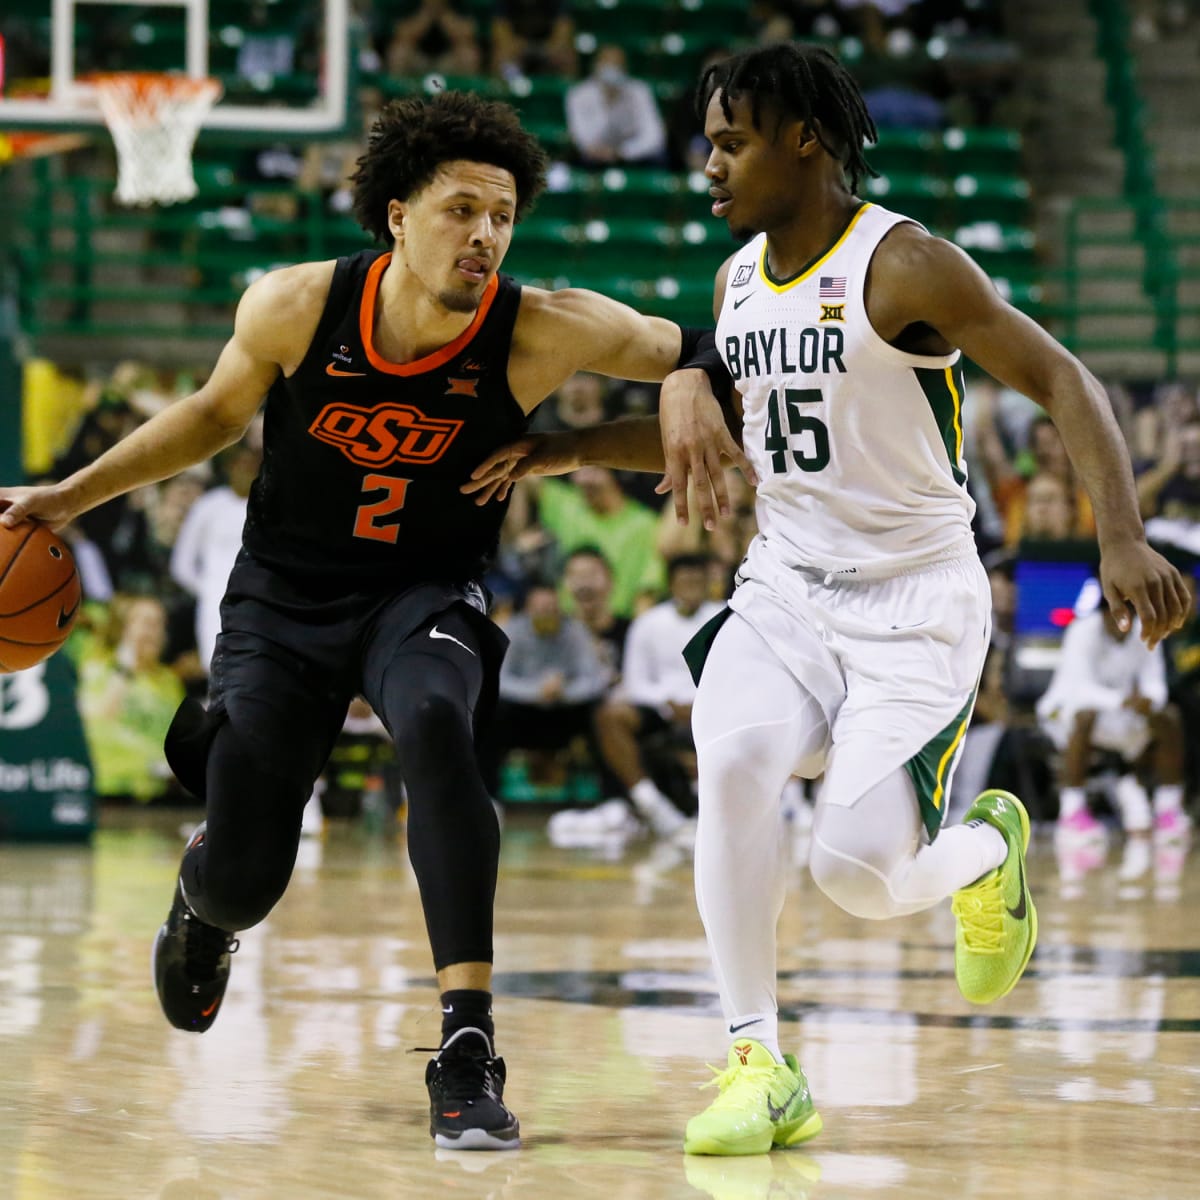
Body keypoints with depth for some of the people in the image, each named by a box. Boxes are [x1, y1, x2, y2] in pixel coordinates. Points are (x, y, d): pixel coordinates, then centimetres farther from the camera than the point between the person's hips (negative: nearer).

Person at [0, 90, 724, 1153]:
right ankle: (202, 888, 43)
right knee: (242, 883, 0)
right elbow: (218, 410, 4)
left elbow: (697, 355, -9)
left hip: (426, 595, -1)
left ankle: (468, 1051, -35)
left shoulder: (543, 333, -21)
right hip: (284, 598, 1)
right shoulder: (296, 307, -17)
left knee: (435, 727, -37)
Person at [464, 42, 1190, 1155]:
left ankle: (987, 853, 21)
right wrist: (563, 449, 13)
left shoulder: (903, 265, -14)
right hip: (784, 589, 5)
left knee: (855, 871, -17)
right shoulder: (738, 278, 7)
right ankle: (759, 1067, -18)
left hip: (915, 603, -5)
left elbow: (1063, 382, -17)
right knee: (732, 762, -27)